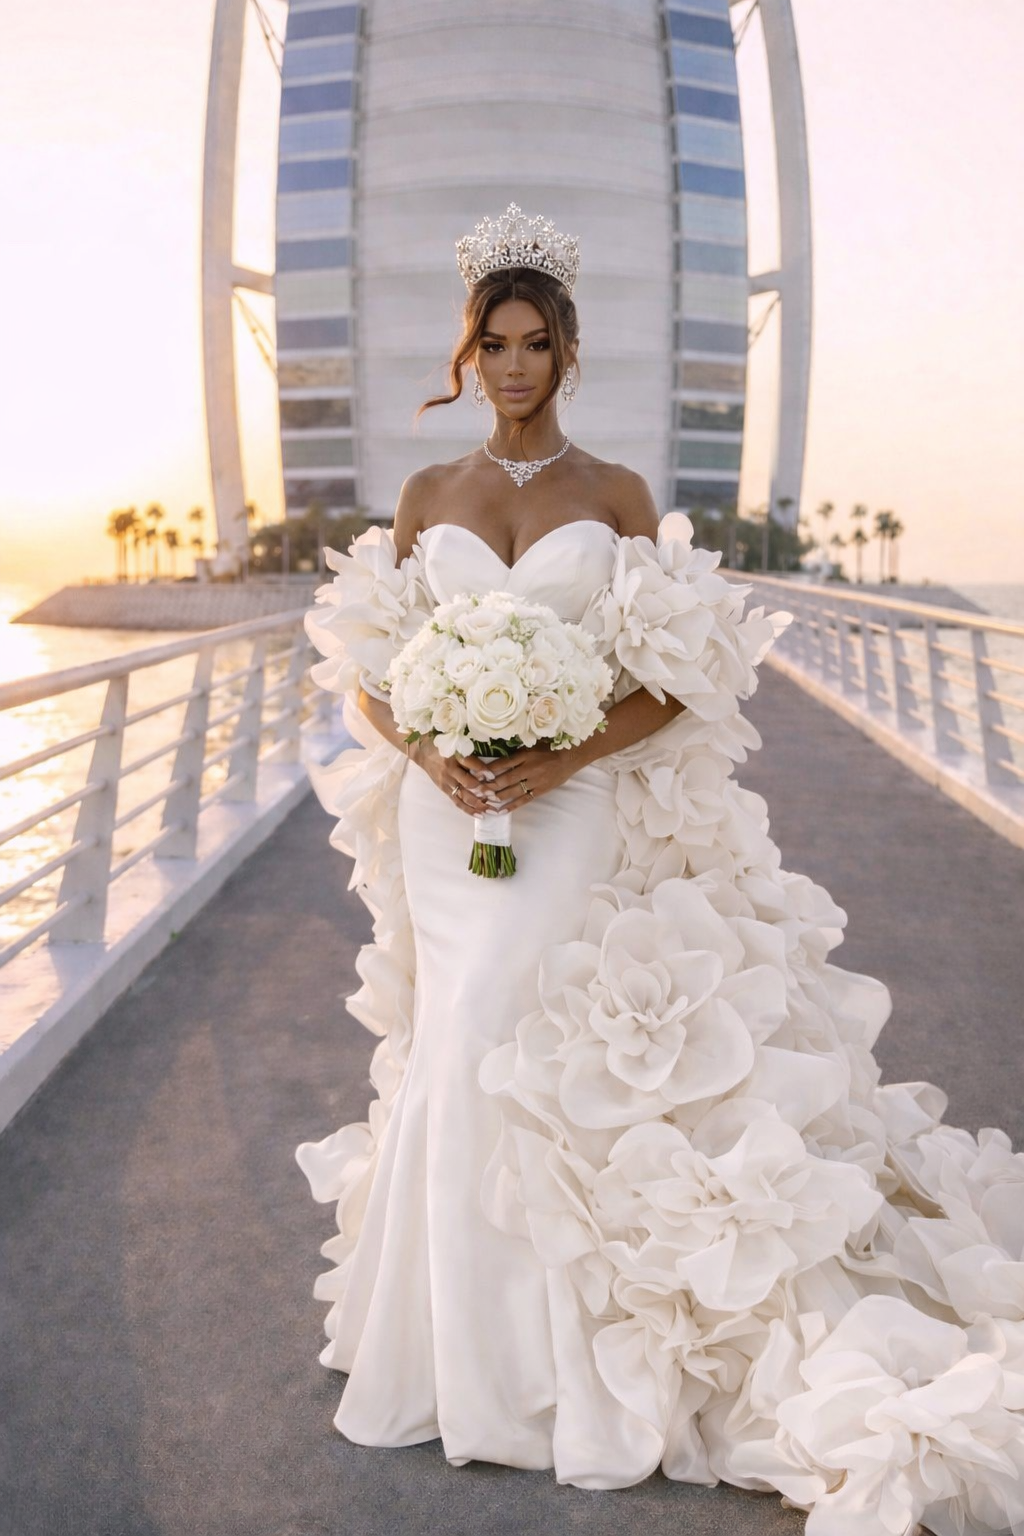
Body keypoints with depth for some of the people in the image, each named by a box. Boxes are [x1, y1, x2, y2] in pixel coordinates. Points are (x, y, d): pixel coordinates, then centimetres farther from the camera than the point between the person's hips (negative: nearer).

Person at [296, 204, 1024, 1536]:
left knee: (485, 1043, -12)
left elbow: (680, 680, -2)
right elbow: (362, 674, 8)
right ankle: (490, 1356, 26)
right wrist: (424, 753, -11)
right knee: (460, 1051, 5)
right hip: (445, 815, 3)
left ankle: (502, 1361, 12)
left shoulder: (616, 492, 3)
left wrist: (560, 759, -15)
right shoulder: (427, 496, 10)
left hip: (574, 814, -3)